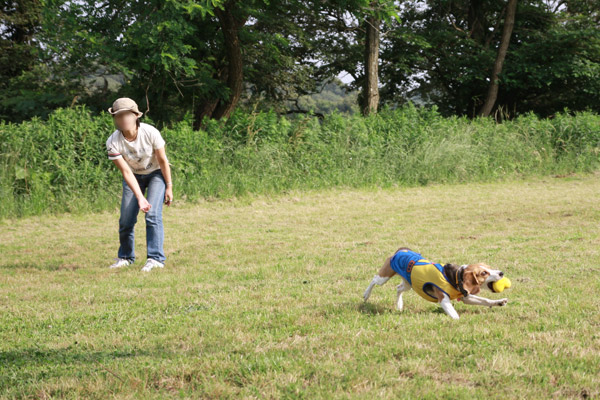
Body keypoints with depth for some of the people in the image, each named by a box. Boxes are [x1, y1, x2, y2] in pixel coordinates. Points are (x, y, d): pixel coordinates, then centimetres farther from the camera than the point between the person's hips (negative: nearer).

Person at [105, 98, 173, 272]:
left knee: (153, 214, -18)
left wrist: (169, 187, -10)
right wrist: (140, 198, -34)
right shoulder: (113, 143, -26)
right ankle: (125, 257, 20)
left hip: (156, 174, -2)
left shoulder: (151, 133, -29)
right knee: (126, 218, -1)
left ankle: (156, 259, -14)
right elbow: (126, 172, -25)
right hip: (134, 176, 2)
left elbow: (163, 161, -16)